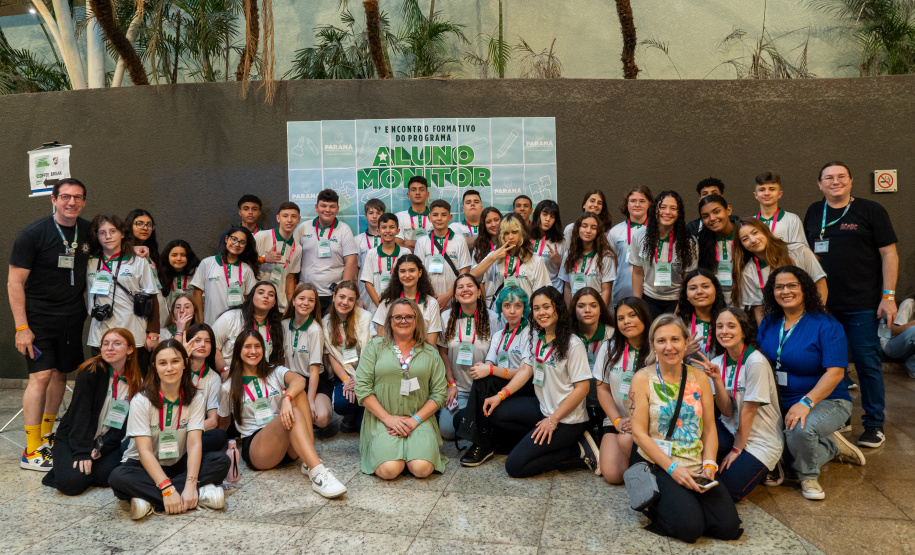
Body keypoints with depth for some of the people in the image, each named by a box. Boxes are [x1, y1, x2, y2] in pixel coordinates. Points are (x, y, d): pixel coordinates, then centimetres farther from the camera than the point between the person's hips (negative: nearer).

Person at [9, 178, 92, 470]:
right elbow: (15, 283, -11)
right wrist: (22, 327, -15)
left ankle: (46, 435, 26)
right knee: (41, 375, -11)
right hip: (39, 317, -5)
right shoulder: (33, 233, -11)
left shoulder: (88, 231, 4)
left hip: (73, 316, 5)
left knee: (61, 373, 11)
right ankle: (31, 451, -4)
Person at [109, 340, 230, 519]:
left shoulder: (195, 398, -7)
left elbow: (194, 443, -17)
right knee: (118, 477, -34)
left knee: (221, 461, -23)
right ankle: (201, 495, -34)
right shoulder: (141, 401, -14)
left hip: (178, 465, 2)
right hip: (145, 467, -2)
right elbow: (145, 450, -21)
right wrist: (168, 489, -33)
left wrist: (190, 485, -32)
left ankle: (151, 501, -27)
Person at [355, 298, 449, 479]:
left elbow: (439, 393, 6)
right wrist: (388, 418, -9)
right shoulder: (376, 346, 7)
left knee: (422, 468, -24)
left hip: (420, 421, 1)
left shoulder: (430, 353, 11)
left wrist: (415, 420, -8)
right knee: (389, 470, -26)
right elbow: (362, 387, -1)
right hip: (382, 420, -1)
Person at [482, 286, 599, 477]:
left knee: (514, 466, -13)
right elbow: (526, 370, 6)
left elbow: (582, 388, -16)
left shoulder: (573, 344, -16)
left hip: (567, 420, -8)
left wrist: (553, 420, -17)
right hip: (543, 409, 8)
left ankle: (577, 450, -1)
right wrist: (501, 395, -7)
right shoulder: (536, 336, 7)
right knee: (493, 411, -5)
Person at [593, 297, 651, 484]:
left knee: (627, 440, -34)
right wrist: (617, 421, -6)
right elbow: (603, 388, 5)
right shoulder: (609, 348, 4)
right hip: (616, 421, 2)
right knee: (612, 475, -18)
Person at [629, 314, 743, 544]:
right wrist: (672, 468, -15)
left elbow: (709, 428, 7)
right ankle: (655, 504, 7)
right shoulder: (643, 378, -6)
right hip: (656, 464, -4)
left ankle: (685, 499, 12)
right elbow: (639, 433, -9)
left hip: (695, 467, 4)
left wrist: (709, 465, -8)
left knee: (728, 526, -13)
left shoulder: (699, 377, 6)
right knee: (689, 526, -22)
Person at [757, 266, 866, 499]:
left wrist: (806, 402, -31)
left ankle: (808, 476, -3)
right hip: (780, 404, 6)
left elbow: (835, 372, -19)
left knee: (799, 430, -37)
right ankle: (834, 446, 13)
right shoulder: (769, 324, 6)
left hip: (826, 401, -6)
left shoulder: (826, 325, -11)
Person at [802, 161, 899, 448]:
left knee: (867, 363, 1)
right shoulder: (814, 212, 11)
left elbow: (889, 254, -3)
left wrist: (889, 296, -9)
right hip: (823, 305, 4)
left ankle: (874, 425, 14)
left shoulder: (870, 211, -1)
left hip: (862, 306, -4)